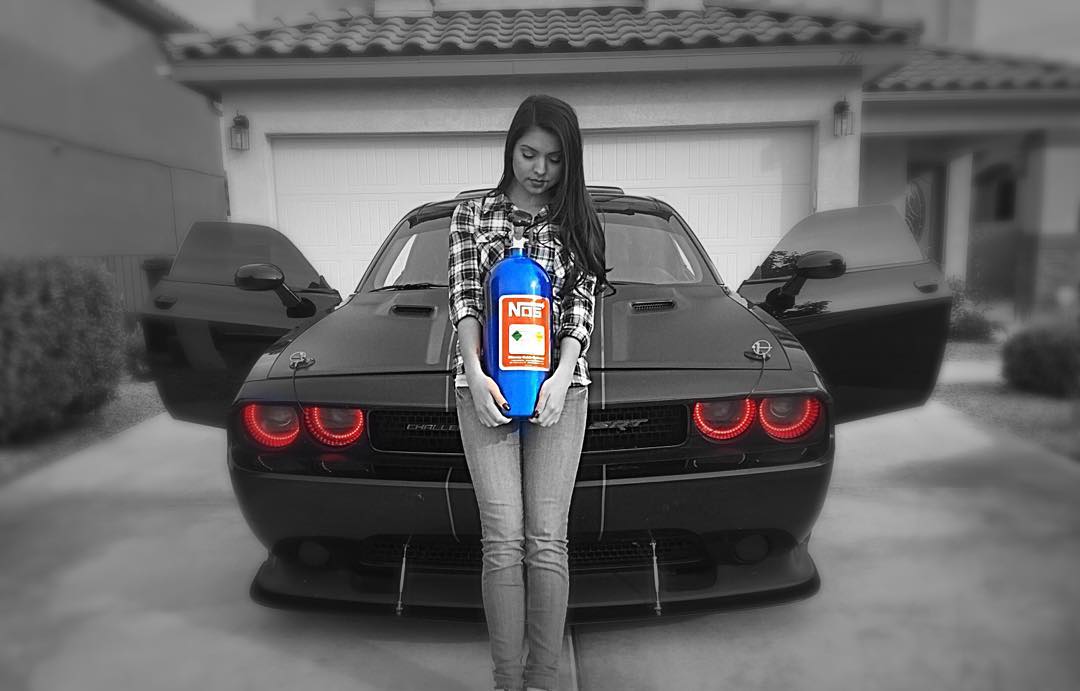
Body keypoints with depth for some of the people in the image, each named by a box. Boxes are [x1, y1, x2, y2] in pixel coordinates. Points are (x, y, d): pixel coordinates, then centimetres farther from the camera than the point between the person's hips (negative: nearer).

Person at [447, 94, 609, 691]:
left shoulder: (577, 222, 12)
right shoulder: (471, 215, 12)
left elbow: (581, 306, 3)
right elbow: (463, 299, 3)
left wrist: (560, 379, -12)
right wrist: (475, 374, -11)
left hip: (559, 384, 0)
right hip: (484, 384, 0)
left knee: (547, 540, 0)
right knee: (503, 540, -2)